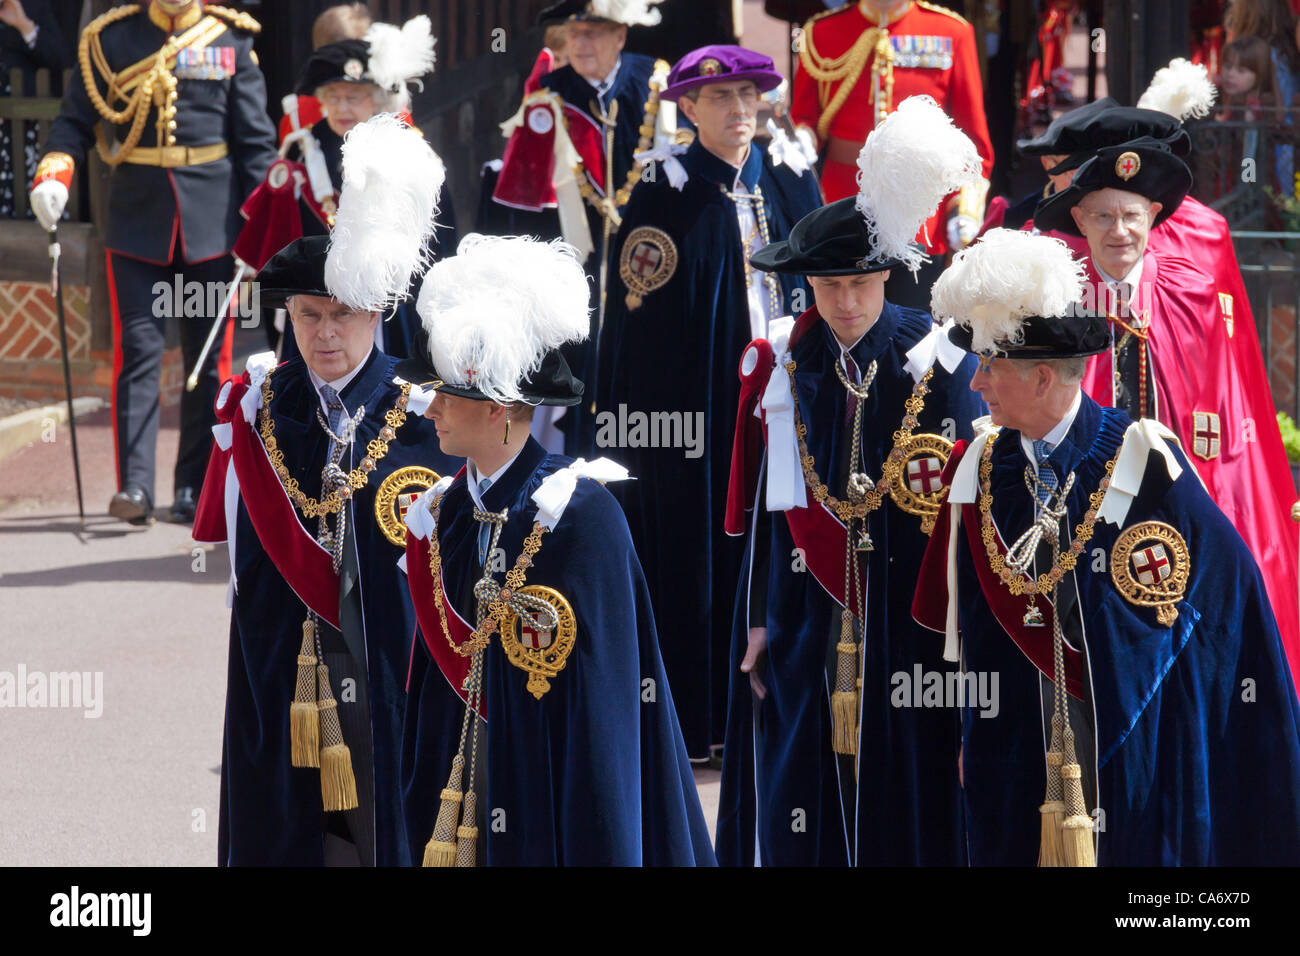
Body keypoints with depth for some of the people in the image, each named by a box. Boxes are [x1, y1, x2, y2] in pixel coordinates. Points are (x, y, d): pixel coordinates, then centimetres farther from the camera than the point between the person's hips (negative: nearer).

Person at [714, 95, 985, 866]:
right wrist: (760, 621, 5)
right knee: (803, 786, 2)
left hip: (909, 619, -2)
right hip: (810, 620, 2)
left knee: (904, 796, 0)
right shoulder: (784, 367, 3)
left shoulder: (937, 363, -3)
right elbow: (768, 503, 7)